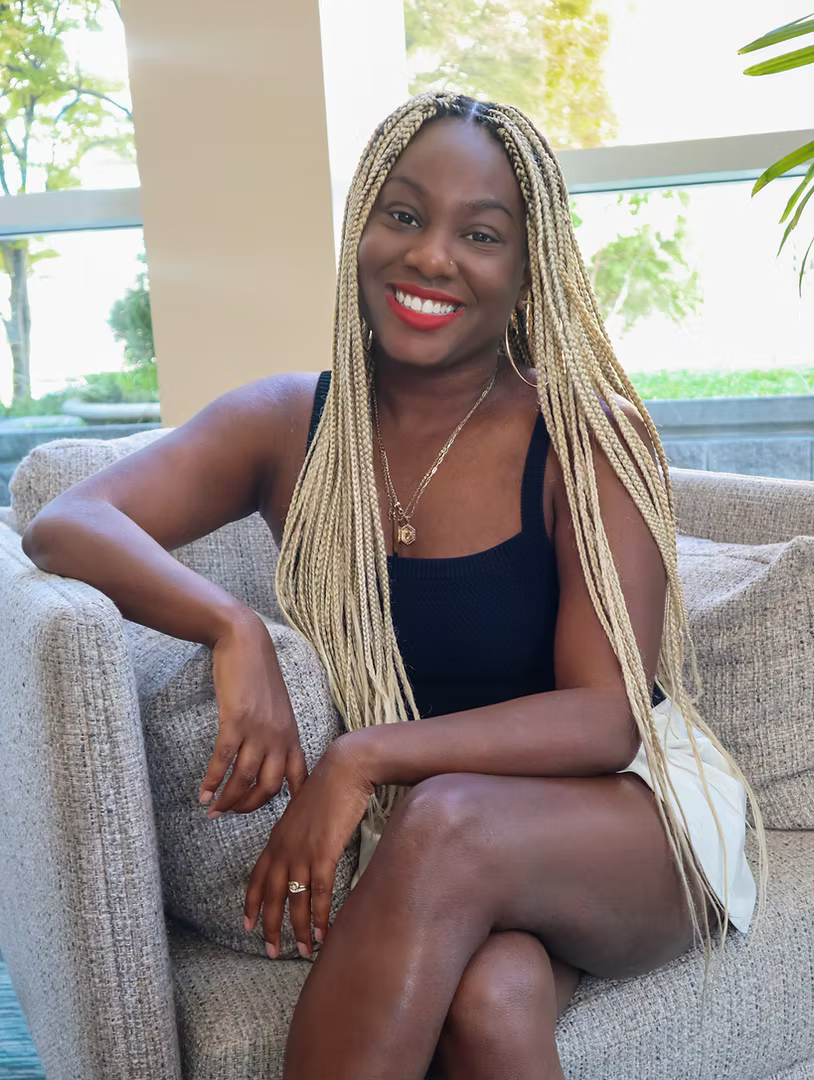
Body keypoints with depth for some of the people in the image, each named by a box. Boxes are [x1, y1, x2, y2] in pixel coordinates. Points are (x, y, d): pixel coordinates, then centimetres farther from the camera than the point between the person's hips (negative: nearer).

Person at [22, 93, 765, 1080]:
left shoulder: (592, 435, -8)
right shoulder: (290, 425, 0)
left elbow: (606, 718, -13)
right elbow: (63, 525, -10)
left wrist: (367, 756, -27)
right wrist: (232, 629, -29)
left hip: (632, 806, 0)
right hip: (418, 841, 1)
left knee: (450, 824, -35)